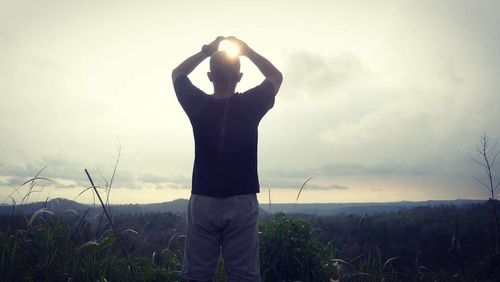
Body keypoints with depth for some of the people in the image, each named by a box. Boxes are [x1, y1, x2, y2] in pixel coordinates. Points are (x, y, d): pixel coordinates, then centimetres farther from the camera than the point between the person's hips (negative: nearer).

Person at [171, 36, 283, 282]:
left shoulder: (198, 105, -5)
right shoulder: (250, 104, -6)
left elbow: (177, 73, 17)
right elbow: (276, 77, 14)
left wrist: (206, 51, 14)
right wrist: (248, 51, 12)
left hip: (202, 201, 1)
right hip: (242, 202, 0)